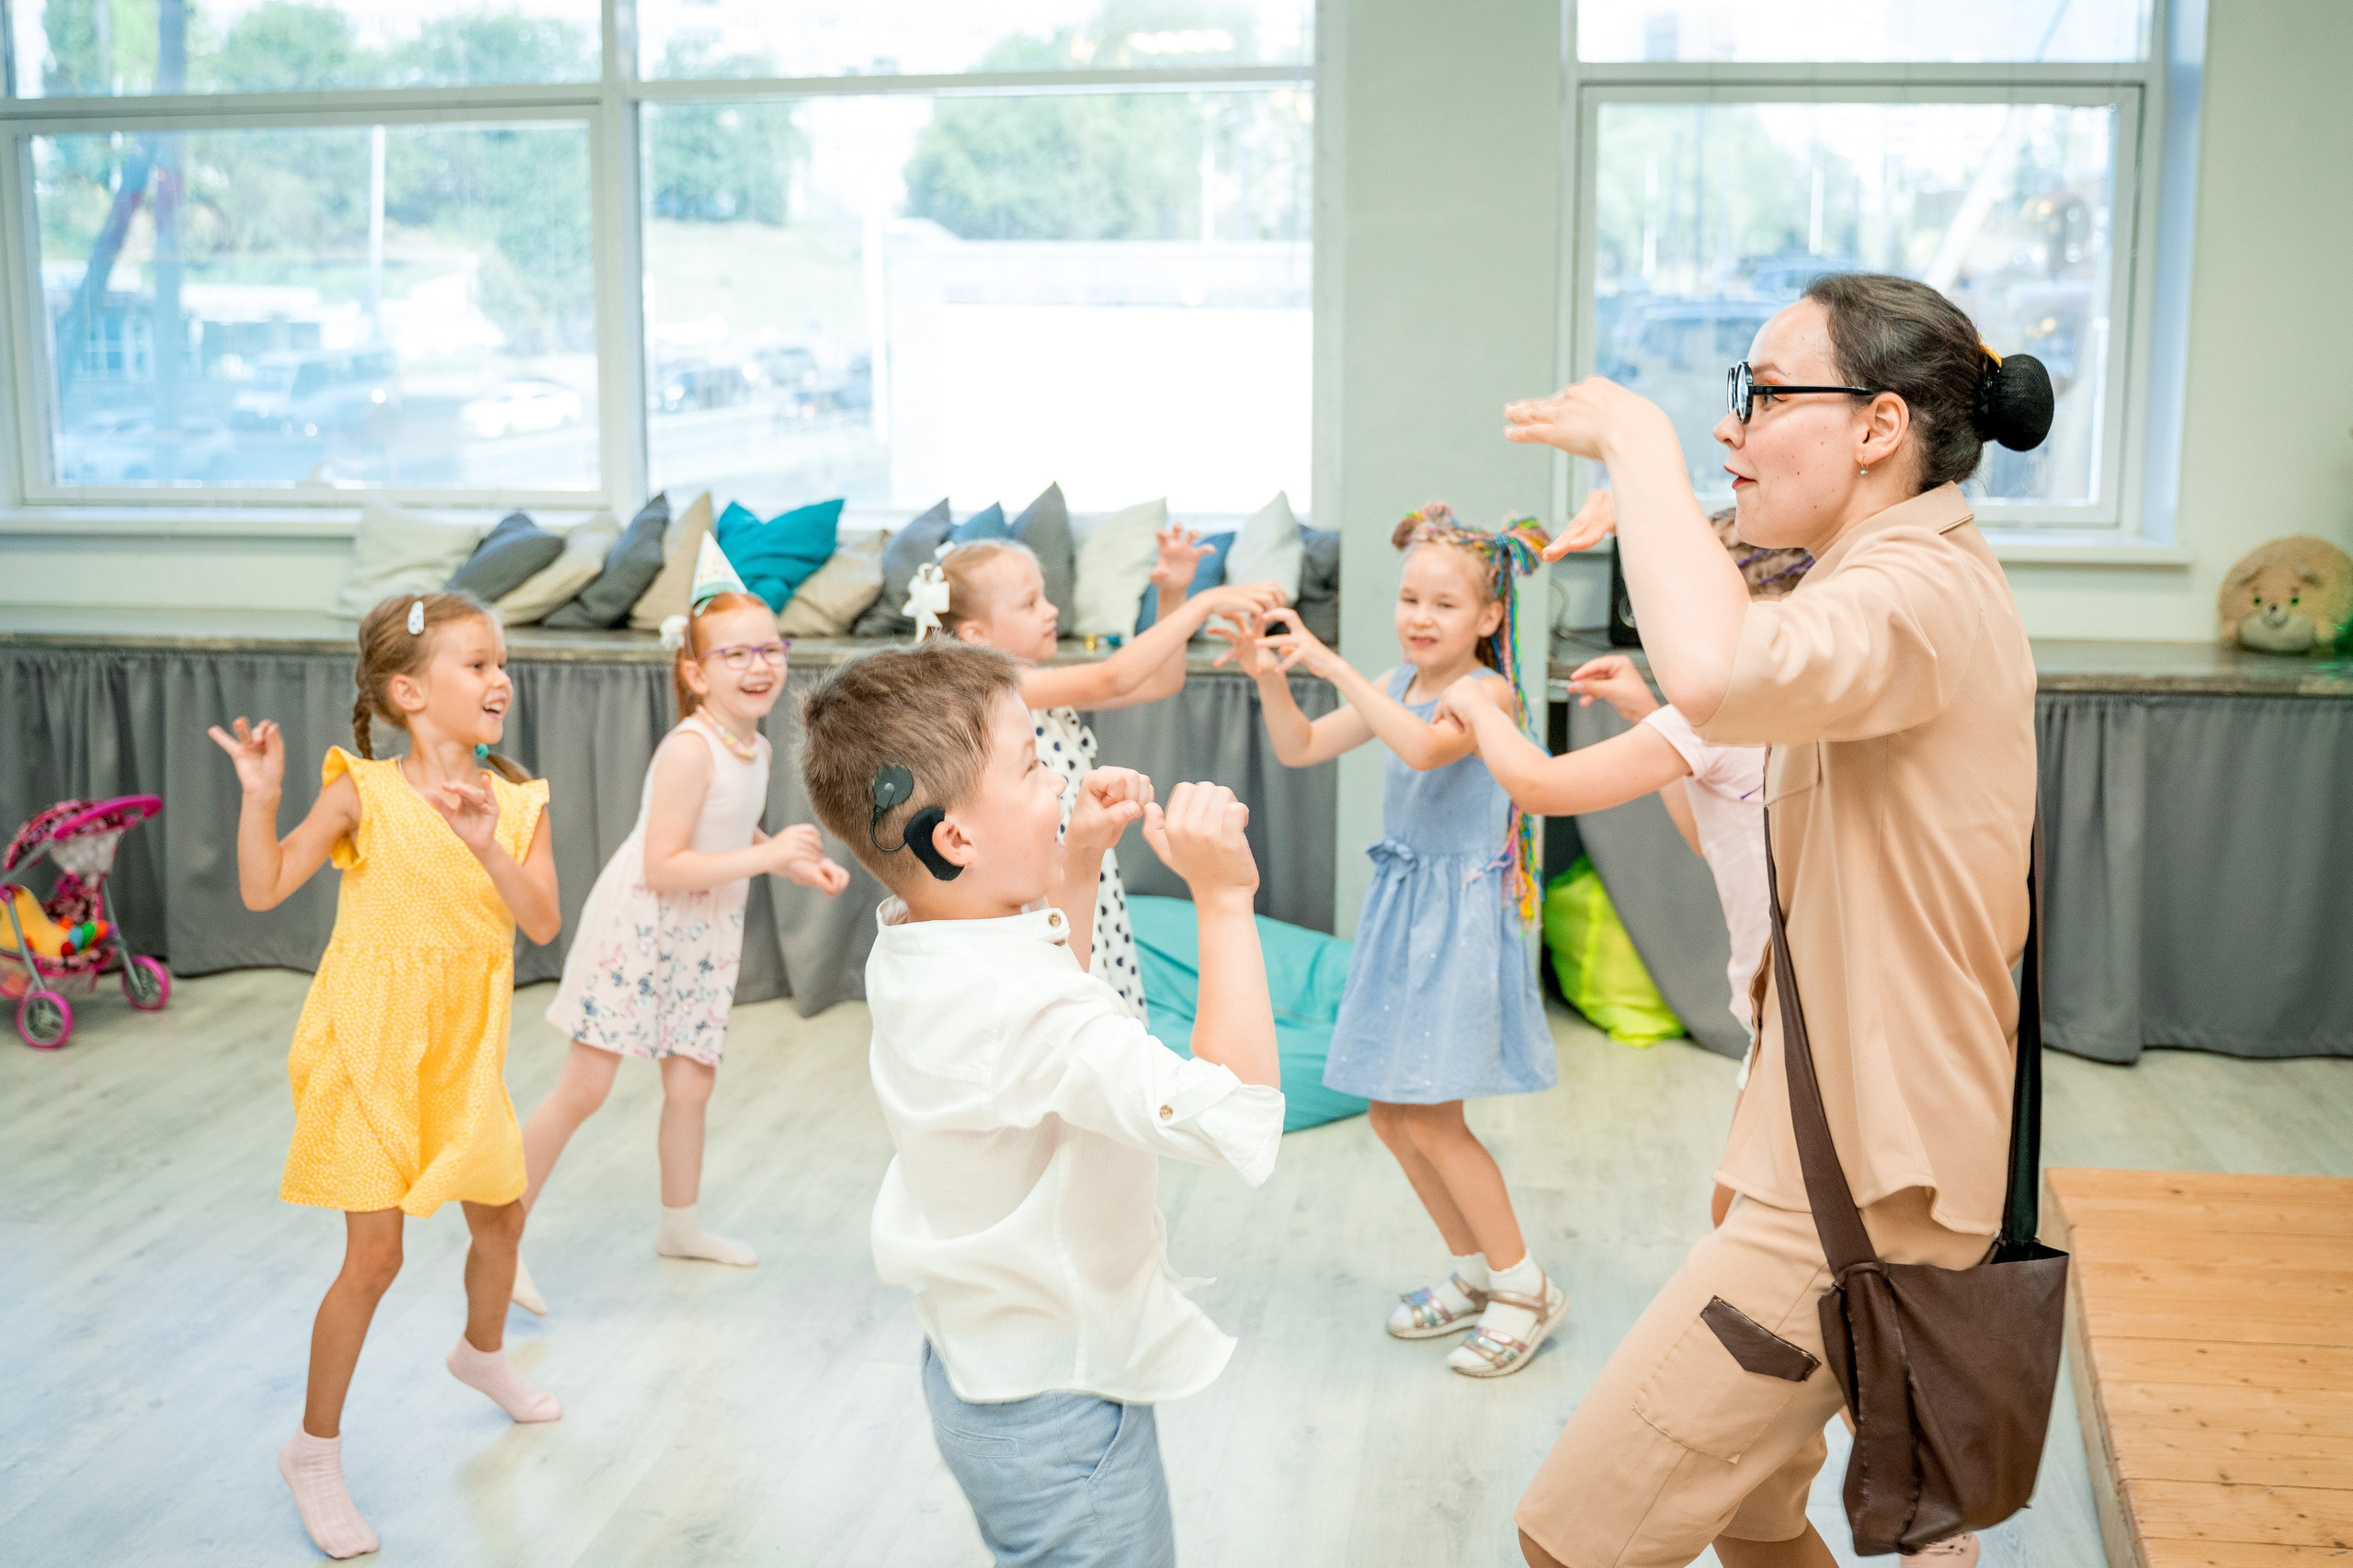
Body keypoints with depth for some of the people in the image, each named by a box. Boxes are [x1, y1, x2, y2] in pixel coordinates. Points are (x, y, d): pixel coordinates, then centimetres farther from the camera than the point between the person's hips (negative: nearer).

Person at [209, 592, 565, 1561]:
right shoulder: (363, 792, -12)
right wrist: (260, 797, -28)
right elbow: (263, 891, -16)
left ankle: (481, 1353, 51)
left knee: (500, 1216, 20)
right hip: (371, 1048, -5)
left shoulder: (517, 802, -3)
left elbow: (544, 923, -13)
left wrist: (489, 850, -28)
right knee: (374, 1254, -4)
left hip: (464, 1055, 5)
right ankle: (314, 1452, 13)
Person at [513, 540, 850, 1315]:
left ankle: (681, 1224, 32)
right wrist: (767, 856, -26)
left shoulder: (756, 748, 3)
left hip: (704, 935, 8)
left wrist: (799, 863, 8)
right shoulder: (689, 749, -23)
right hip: (638, 928, -8)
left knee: (691, 1083, 13)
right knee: (584, 1088, -5)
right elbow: (663, 867, -28)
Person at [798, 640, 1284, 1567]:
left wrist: (1078, 860, 8)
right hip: (1062, 1413, -9)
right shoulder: (1022, 1012, -34)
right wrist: (1224, 897, -36)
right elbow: (1235, 1123, -41)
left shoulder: (903, 947, -2)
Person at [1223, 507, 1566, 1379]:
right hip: (1398, 910, 8)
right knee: (1390, 1116, 11)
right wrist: (1271, 679, -8)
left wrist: (1332, 666, -33)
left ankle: (1525, 1291, 8)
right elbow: (1301, 749, 10)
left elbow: (1422, 747, -32)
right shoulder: (1398, 685, 10)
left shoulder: (1487, 692, -12)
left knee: (1431, 1119, -8)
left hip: (1460, 913, -8)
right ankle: (1473, 1274, 27)